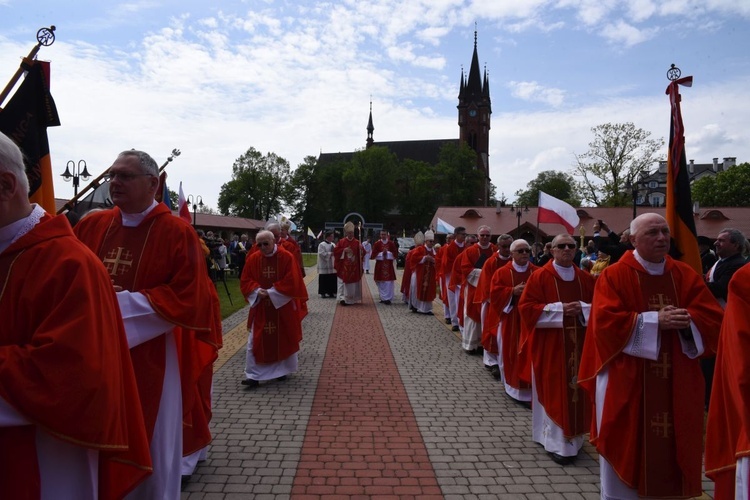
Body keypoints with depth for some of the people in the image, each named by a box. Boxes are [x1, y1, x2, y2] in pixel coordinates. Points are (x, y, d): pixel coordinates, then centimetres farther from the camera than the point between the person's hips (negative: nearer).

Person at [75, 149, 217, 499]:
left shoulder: (177, 233, -10)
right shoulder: (90, 226, 5)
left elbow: (186, 301, -15)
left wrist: (120, 302, -18)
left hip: (150, 363, -4)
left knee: (150, 456, 12)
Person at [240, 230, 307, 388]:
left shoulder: (287, 257, -11)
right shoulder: (253, 259, -1)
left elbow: (292, 282, -14)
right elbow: (245, 281, 3)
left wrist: (271, 292, -17)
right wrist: (258, 291, -15)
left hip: (283, 307, -2)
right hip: (260, 308, 2)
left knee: (283, 340, 10)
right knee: (256, 341, -1)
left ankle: (282, 370, 29)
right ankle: (254, 375, 5)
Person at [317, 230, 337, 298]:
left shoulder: (333, 244, 11)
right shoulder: (321, 245, -8)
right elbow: (321, 254, -17)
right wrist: (330, 253, -16)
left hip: (332, 266, 6)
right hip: (324, 267, -6)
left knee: (332, 280, 6)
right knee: (324, 280, -1)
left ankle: (331, 292, 15)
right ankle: (323, 293, 9)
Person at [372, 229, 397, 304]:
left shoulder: (391, 243, 3)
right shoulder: (377, 244, 1)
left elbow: (395, 253, 1)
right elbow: (374, 254, -3)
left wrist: (387, 253, -13)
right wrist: (382, 253, -15)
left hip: (389, 265, 0)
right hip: (380, 266, 0)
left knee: (389, 282, -4)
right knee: (381, 282, 2)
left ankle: (387, 298, 0)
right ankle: (382, 297, 13)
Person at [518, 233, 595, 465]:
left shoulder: (585, 278, 9)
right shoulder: (539, 276, -6)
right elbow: (526, 307, -10)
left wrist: (582, 308, -12)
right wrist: (558, 309, -19)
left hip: (577, 344, 5)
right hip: (550, 345, -5)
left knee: (575, 389, 10)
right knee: (553, 391, -1)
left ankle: (572, 436, 25)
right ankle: (556, 442, 8)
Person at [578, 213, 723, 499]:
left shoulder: (686, 276, 7)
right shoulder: (614, 276, -7)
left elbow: (712, 317, 2)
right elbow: (606, 322, -16)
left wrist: (686, 319, -19)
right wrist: (655, 321, -20)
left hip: (676, 385, 4)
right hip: (627, 383, -4)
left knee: (670, 448, 12)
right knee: (627, 451, 6)